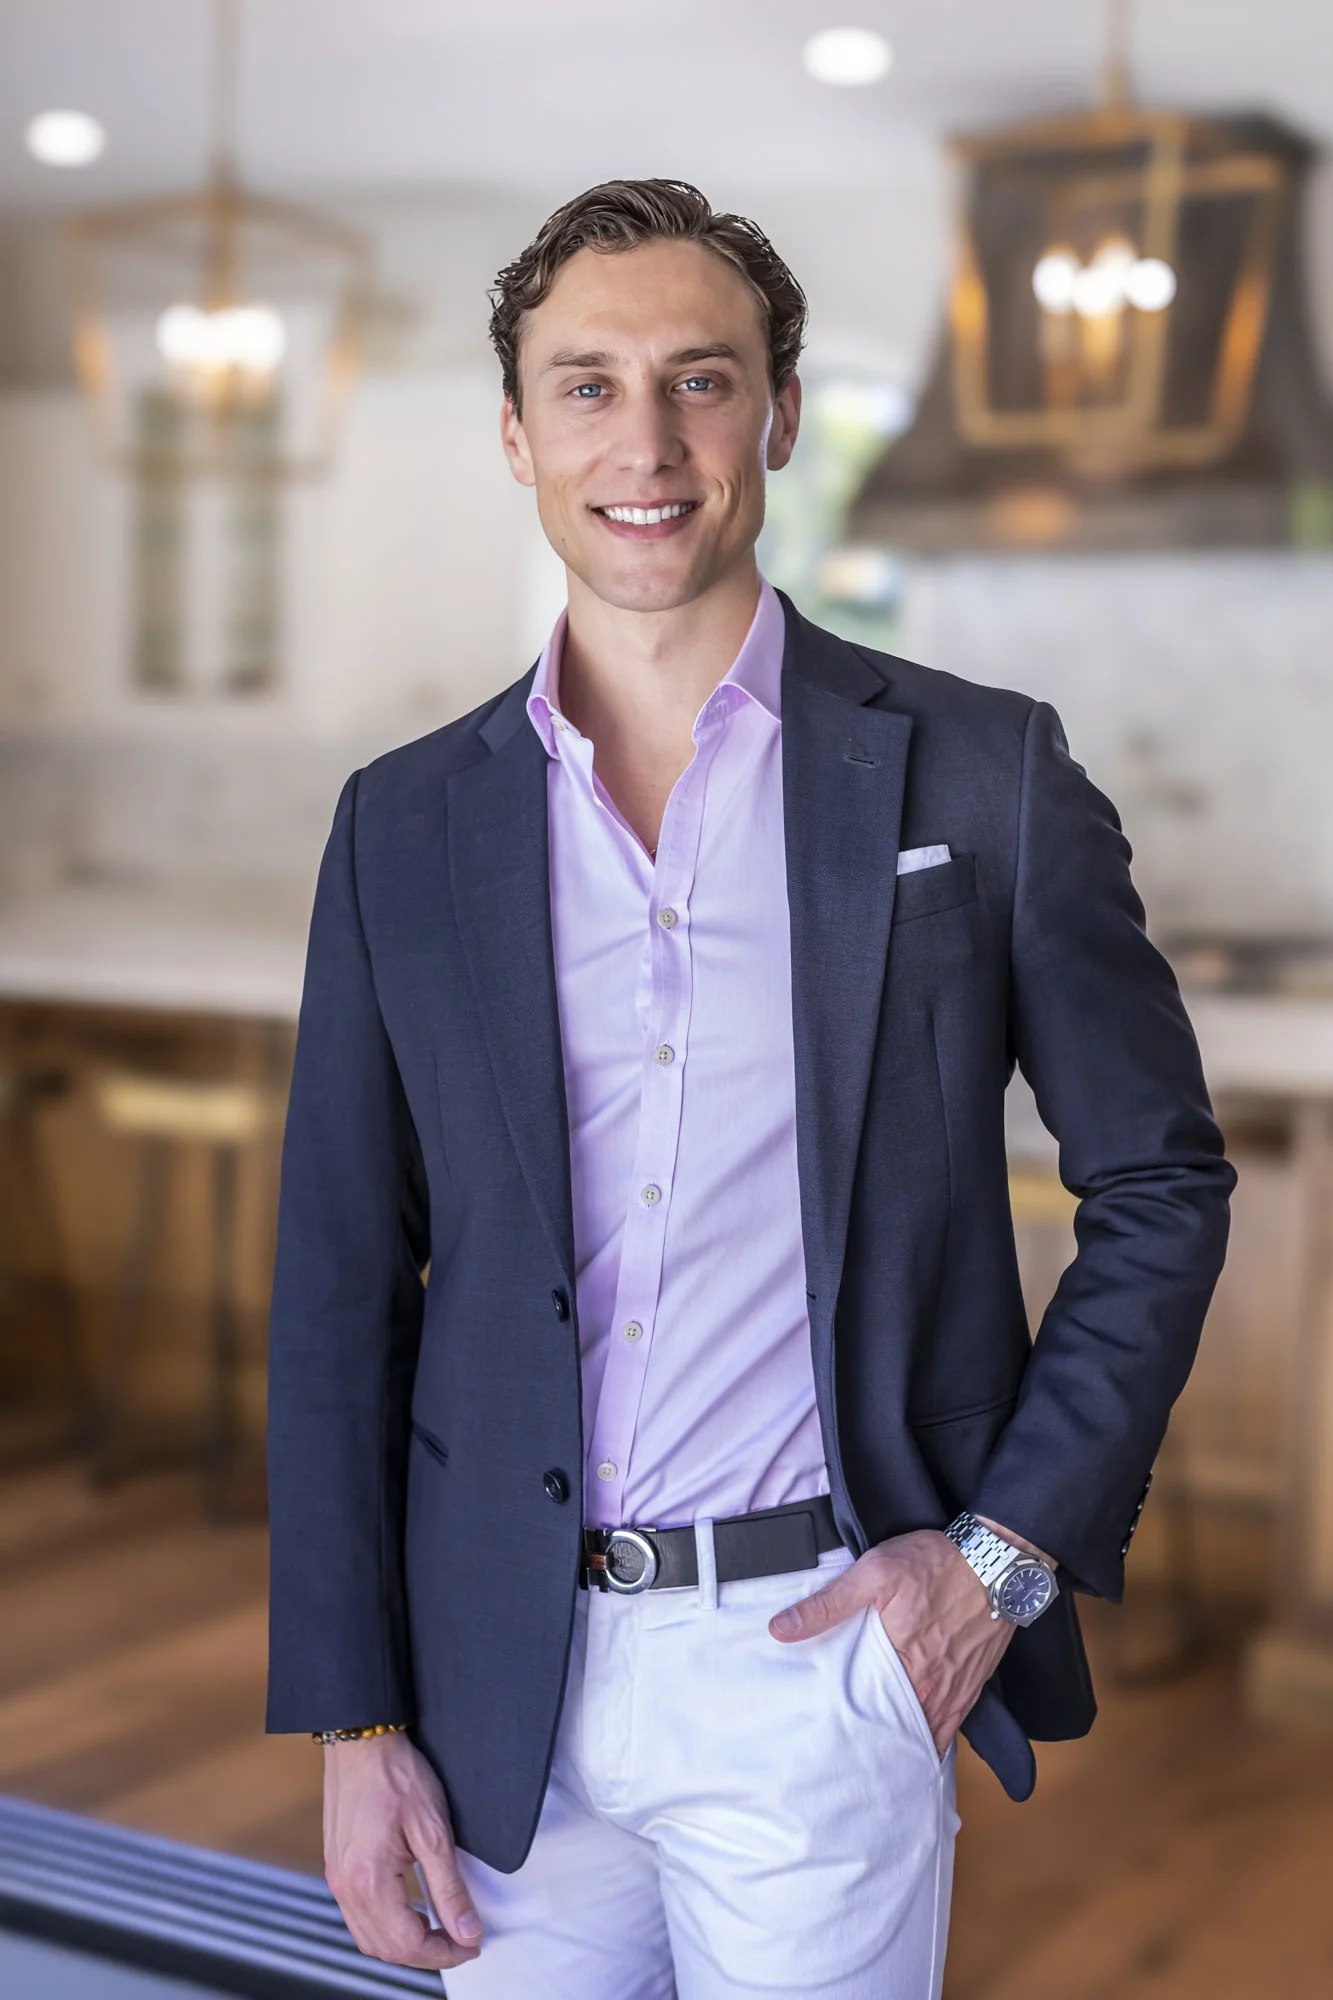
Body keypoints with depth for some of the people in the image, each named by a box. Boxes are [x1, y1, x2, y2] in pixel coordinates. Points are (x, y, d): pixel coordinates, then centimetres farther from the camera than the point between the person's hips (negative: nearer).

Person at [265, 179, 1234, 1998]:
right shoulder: (404, 827, 3)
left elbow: (1161, 1185, 3)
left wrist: (1014, 1545, -6)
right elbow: (341, 1297, 4)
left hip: (823, 1655, -2)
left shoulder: (981, 774, -4)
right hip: (504, 1675, 2)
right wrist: (352, 1723, 2)